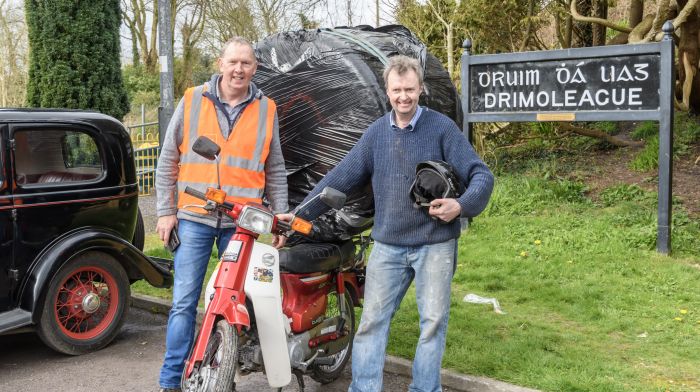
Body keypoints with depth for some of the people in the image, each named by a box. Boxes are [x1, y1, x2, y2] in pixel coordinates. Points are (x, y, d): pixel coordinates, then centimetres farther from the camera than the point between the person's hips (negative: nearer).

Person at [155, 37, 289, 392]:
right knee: (184, 302, 0)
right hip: (193, 217, -1)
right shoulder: (192, 101, 3)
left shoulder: (266, 109, 7)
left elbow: (275, 171, 11)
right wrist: (165, 211, 0)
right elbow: (168, 161, 5)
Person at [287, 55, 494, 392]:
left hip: (434, 244, -3)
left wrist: (461, 205, -27)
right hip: (388, 245, 3)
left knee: (433, 322, 5)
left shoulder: (442, 128, -5)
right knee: (372, 321, 4)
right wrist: (301, 213, 1)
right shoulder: (376, 133, 6)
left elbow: (481, 175, -8)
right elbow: (340, 178, 6)